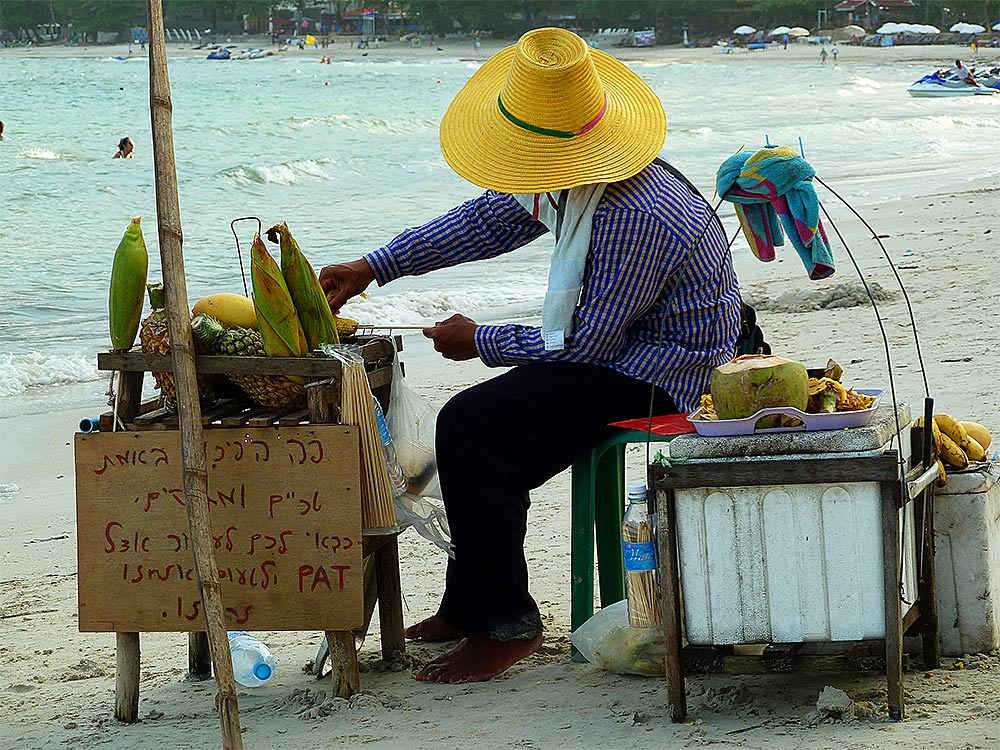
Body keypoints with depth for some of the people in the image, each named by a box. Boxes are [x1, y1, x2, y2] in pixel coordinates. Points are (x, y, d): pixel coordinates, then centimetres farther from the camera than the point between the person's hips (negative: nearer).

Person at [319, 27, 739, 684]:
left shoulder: (632, 218, -31)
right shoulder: (574, 176, -1)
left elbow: (585, 345, -23)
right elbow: (492, 218, 13)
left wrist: (481, 342, -9)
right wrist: (375, 268, 10)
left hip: (650, 378, -10)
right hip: (620, 347, 10)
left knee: (469, 427, -17)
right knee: (492, 422, 17)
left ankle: (505, 626, -9)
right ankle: (470, 606, 27)